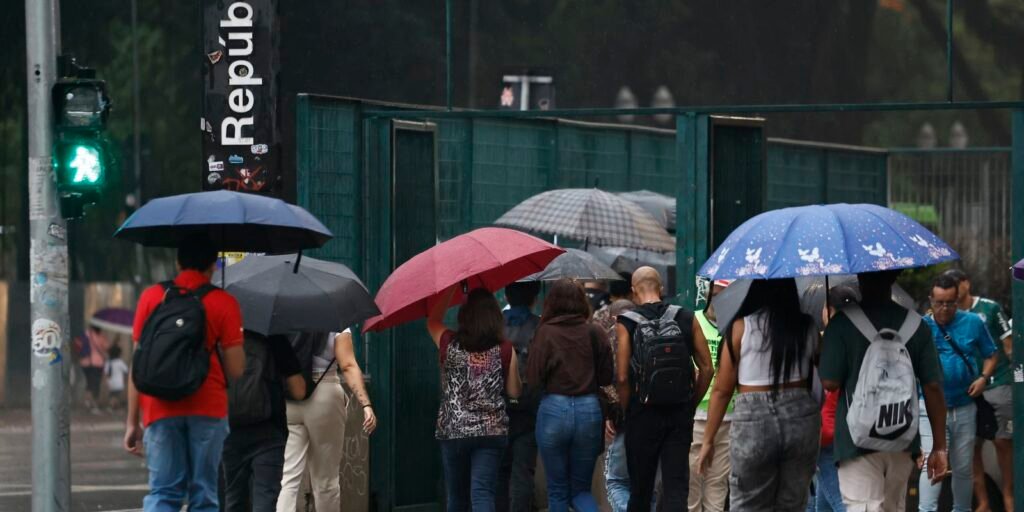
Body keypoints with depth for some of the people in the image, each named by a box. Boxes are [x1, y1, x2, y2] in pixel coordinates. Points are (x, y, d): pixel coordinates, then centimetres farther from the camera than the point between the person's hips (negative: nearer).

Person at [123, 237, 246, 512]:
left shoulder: (151, 298, 6)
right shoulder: (224, 303, 1)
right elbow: (235, 370, -4)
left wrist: (133, 422, 7)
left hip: (161, 409, 1)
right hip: (208, 407, -1)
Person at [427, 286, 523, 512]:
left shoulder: (449, 344, -3)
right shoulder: (505, 350, -5)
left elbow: (432, 321, 18)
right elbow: (514, 391, 5)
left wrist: (450, 290, 18)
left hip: (453, 431, 1)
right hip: (491, 432, -1)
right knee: (482, 493, -9)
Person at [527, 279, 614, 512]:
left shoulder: (546, 333, -7)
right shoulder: (594, 333, 0)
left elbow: (534, 380, -8)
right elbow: (607, 377, 6)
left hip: (554, 408, -2)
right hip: (590, 409, 2)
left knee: (557, 491, 10)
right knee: (581, 489, 12)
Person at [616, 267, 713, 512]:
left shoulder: (626, 324, -5)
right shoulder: (686, 319, 3)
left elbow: (622, 377, -10)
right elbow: (706, 368, 3)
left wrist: (627, 409, 3)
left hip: (643, 413, -2)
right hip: (680, 414, 2)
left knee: (640, 488, 11)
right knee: (677, 486, 0)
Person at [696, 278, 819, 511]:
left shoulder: (741, 328, -4)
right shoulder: (807, 327, 3)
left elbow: (722, 389, -2)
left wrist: (708, 440, 4)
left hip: (754, 422, -2)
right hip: (801, 416, 2)